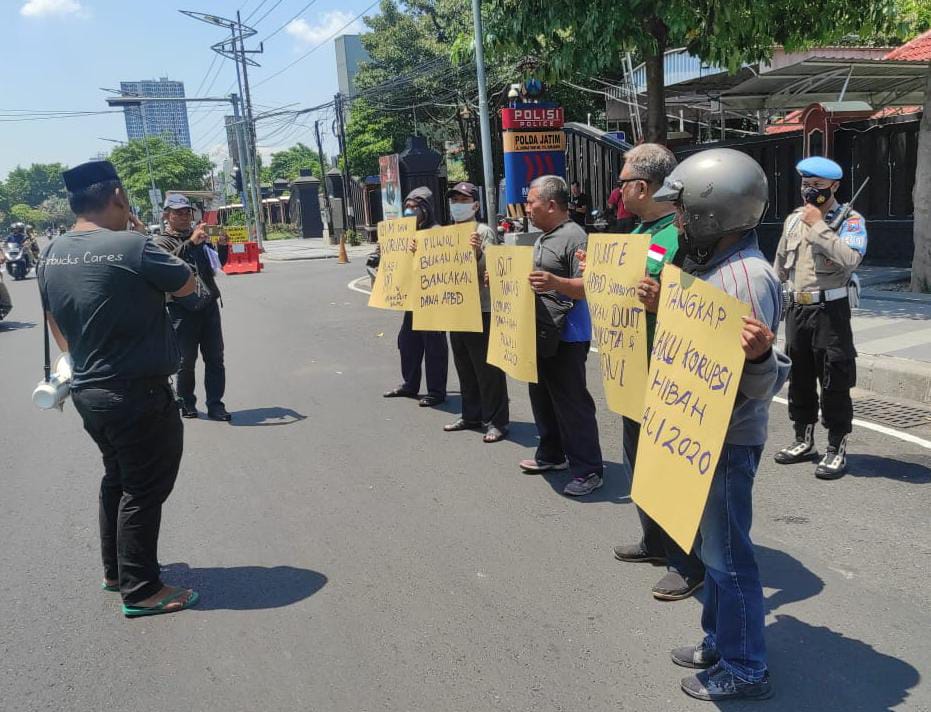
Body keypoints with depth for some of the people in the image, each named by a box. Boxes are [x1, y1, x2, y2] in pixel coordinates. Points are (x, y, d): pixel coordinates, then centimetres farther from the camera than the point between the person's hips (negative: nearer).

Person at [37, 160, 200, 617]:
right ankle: (140, 591, 14)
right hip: (137, 394, -8)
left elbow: (55, 323, 15)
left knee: (117, 477, 23)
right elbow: (187, 285, -6)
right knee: (144, 490, 4)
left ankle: (115, 570, 36)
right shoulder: (132, 247, -21)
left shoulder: (51, 255, 3)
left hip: (87, 390, 8)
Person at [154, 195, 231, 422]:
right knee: (186, 359, 2)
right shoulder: (163, 241, 0)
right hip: (182, 307, -4)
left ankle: (215, 405, 7)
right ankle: (186, 403, 19)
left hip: (209, 303, 5)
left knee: (215, 358, 2)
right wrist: (191, 243, -32)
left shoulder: (199, 235, 16)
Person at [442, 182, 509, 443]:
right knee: (464, 367, 15)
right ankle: (472, 415, 26)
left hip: (482, 309, -7)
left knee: (487, 368, -3)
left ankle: (496, 421, 4)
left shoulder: (484, 232, -8)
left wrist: (478, 252, -33)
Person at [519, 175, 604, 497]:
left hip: (564, 339, -10)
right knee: (542, 398, 18)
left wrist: (556, 283, -38)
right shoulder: (544, 238, 16)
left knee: (572, 404, -4)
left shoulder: (573, 237, -15)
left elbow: (587, 288, -22)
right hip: (540, 335, 10)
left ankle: (588, 470, 6)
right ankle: (551, 455, 33)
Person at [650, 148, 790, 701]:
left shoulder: (750, 277, -22)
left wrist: (760, 354, -44)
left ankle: (745, 669, 19)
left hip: (729, 437, -10)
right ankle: (719, 641, 35)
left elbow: (762, 387, -25)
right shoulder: (712, 265, 7)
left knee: (727, 552, 3)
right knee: (713, 545, 19)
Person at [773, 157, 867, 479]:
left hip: (830, 310, -6)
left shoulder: (850, 220, -7)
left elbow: (850, 258, -26)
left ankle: (836, 449, 8)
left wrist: (819, 225, -21)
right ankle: (803, 441, 26)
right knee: (799, 377, 13)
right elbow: (780, 264, 20)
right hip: (797, 309, 6)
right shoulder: (794, 219, 11)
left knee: (834, 381, -2)